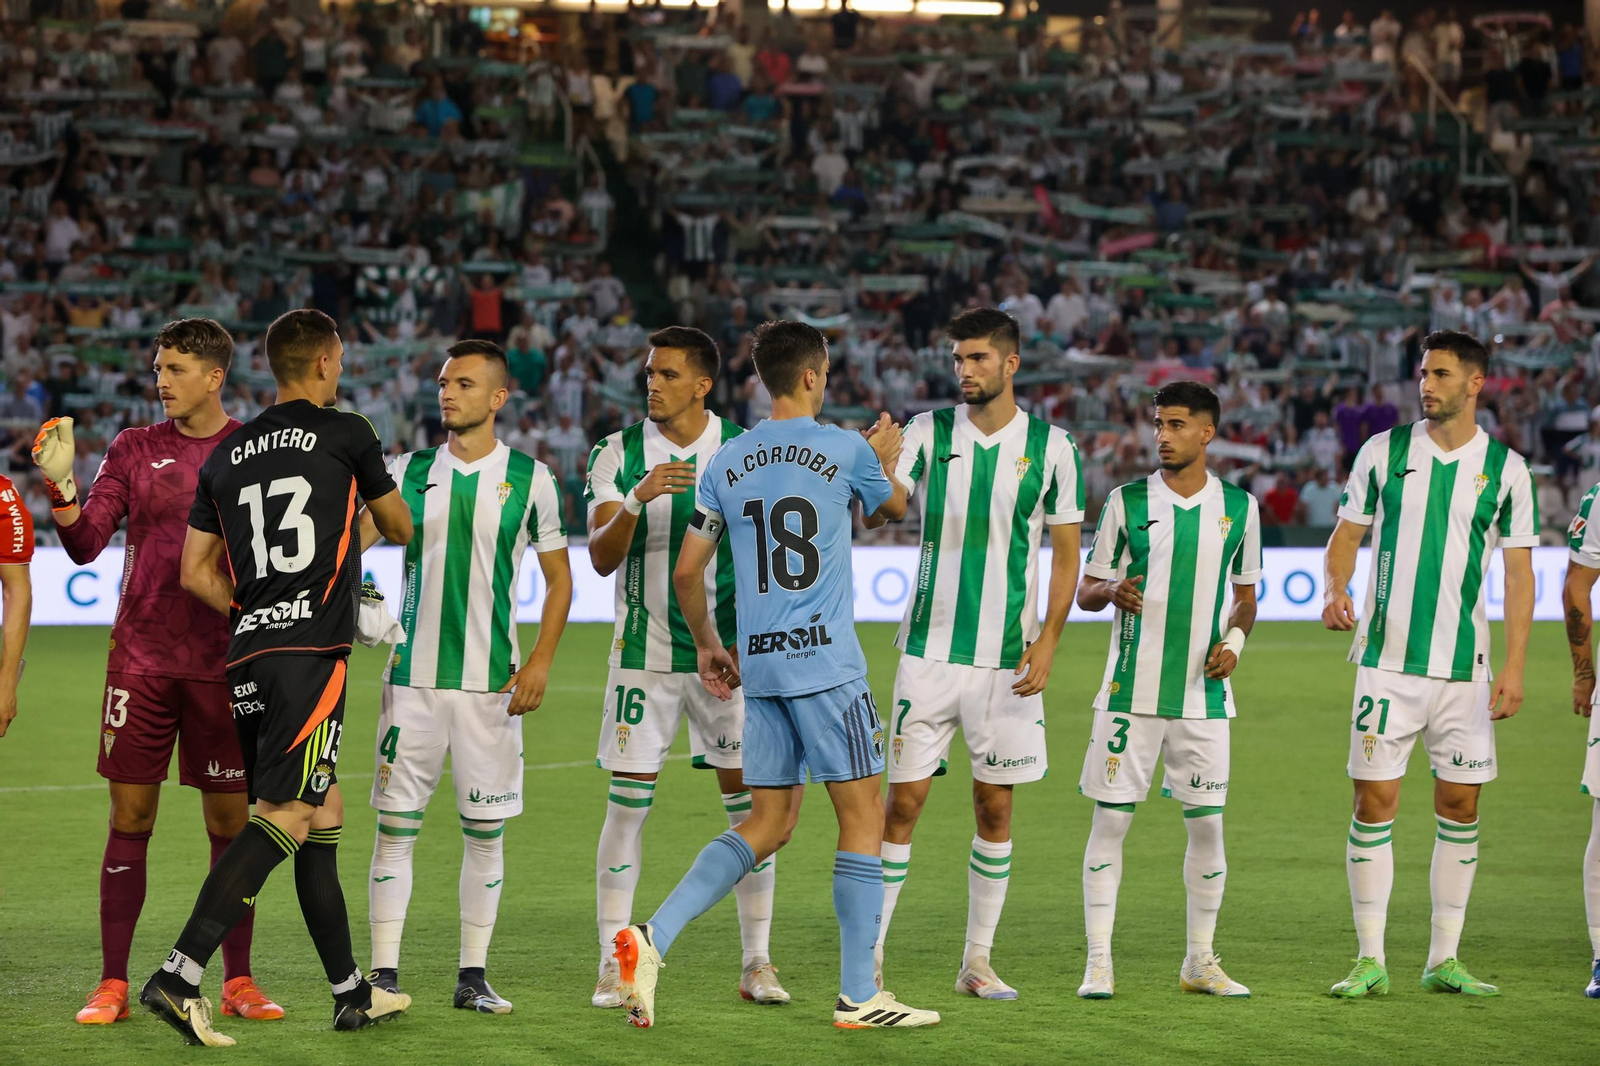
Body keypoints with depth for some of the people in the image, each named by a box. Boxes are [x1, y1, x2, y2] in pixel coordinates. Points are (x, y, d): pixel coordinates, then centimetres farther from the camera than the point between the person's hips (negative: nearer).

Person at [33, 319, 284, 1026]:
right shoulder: (134, 450, 7)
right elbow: (85, 544, 1)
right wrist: (60, 485, -15)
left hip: (224, 664, -1)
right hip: (141, 656, 1)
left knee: (231, 822, 3)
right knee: (129, 820, 1)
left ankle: (238, 983, 11)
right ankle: (112, 986, 6)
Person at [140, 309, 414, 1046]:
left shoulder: (226, 456, 15)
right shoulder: (345, 435, 2)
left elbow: (196, 574, 15)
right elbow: (401, 529, 18)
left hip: (248, 653, 7)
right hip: (313, 653, -7)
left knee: (324, 814, 14)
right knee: (285, 817, -11)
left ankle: (352, 994, 19)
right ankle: (179, 976, -23)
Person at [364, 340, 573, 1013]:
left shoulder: (528, 478, 3)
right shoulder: (410, 472, 7)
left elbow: (559, 578, 8)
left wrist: (540, 663, -1)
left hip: (491, 680, -1)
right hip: (413, 675, 1)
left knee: (485, 830, 3)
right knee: (395, 824, -2)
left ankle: (473, 977, 11)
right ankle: (383, 975, 2)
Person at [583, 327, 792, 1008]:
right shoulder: (618, 455, 0)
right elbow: (601, 557, -9)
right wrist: (637, 498, -25)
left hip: (729, 651, 1)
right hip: (644, 653, 0)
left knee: (750, 802, 0)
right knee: (627, 804, -3)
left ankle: (757, 964, 8)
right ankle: (613, 965, 4)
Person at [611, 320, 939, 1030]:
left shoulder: (727, 462, 9)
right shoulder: (846, 451, -3)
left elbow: (686, 573, 10)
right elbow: (894, 508, 19)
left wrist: (708, 645, 25)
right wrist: (887, 459, 39)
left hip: (758, 666, 5)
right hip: (825, 661, -5)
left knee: (767, 822, 11)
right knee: (862, 814, 2)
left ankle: (653, 937, -6)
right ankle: (858, 996, 2)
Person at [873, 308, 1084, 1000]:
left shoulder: (1050, 447, 1)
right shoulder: (929, 432, 2)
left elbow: (1066, 554, 5)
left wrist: (1047, 642, -4)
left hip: (1007, 658, 0)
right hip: (930, 650, 0)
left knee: (995, 807, 5)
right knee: (903, 800, -4)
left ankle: (977, 961, 14)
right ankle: (870, 954, 2)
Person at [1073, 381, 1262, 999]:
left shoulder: (1238, 507, 6)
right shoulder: (1127, 503, 1)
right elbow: (1085, 590, 6)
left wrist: (1234, 641, -1)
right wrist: (1112, 590, -17)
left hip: (1203, 694, 2)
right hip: (1131, 690, -2)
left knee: (1206, 824, 3)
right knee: (1111, 818, -4)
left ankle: (1200, 963, 15)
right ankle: (1099, 963, 1)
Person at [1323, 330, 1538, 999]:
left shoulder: (1505, 469, 2)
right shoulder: (1383, 453, 3)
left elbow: (1518, 573, 2)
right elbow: (1347, 535, 10)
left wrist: (1514, 668, -5)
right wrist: (1335, 591, -11)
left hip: (1464, 665, 1)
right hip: (1387, 659, -1)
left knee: (1460, 807, 4)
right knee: (1375, 802, -4)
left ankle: (1443, 961, 13)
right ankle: (1371, 962, 1)